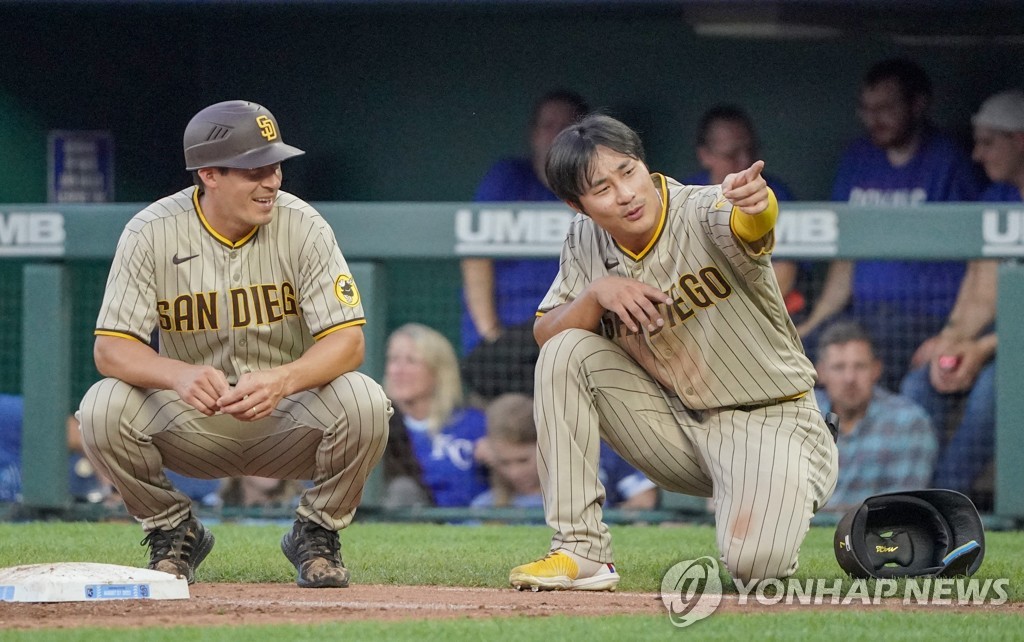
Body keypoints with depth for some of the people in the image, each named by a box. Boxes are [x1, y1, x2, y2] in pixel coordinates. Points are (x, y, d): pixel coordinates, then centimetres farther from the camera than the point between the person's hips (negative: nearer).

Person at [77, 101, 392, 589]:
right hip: (192, 421, 0)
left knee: (363, 401, -30)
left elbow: (347, 341, -17)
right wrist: (180, 374, -39)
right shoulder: (151, 233, -12)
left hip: (287, 418, 0)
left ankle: (315, 535, -2)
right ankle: (174, 533, 1)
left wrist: (282, 380, -39)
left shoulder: (301, 227, -12)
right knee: (103, 409, -28)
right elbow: (111, 348, -17)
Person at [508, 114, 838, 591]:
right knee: (568, 353, -14)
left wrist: (756, 204, -73)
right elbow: (545, 334, 0)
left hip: (770, 422, -6)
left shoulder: (703, 212, -23)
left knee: (754, 562, -29)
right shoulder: (586, 240, -3)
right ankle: (580, 552, -10)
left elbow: (750, 226, -47)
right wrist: (596, 293, -21)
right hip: (676, 422, 6)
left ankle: (781, 503, 11)